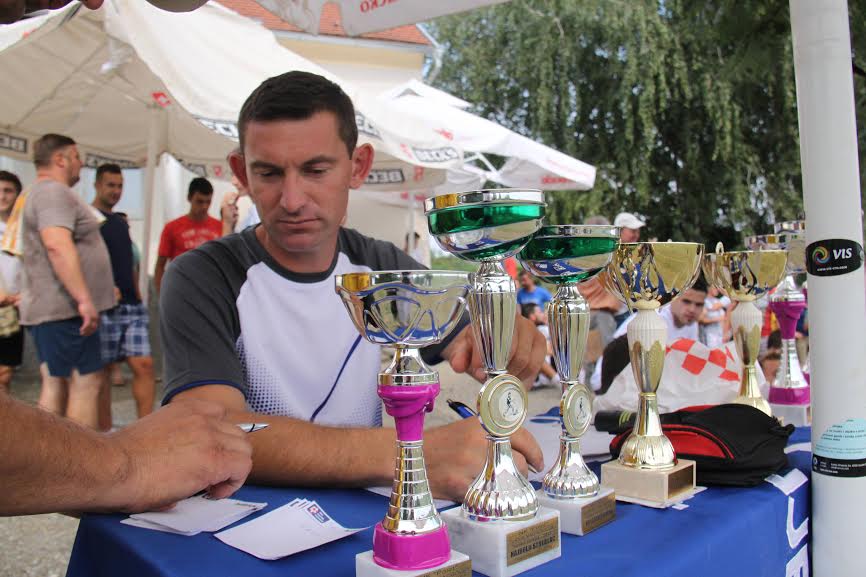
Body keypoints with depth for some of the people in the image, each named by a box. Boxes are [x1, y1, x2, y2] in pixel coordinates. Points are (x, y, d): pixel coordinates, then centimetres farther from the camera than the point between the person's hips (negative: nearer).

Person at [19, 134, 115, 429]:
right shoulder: (54, 192, -12)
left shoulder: (40, 193, 23)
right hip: (64, 308, -10)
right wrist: (84, 299, -28)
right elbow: (58, 245, -26)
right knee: (86, 382, -8)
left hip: (48, 308, 10)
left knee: (55, 385, 10)